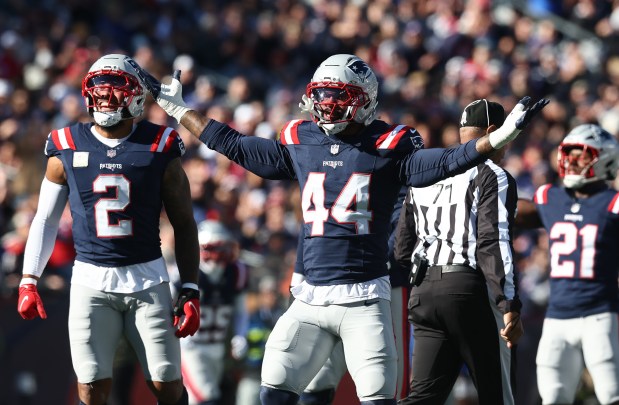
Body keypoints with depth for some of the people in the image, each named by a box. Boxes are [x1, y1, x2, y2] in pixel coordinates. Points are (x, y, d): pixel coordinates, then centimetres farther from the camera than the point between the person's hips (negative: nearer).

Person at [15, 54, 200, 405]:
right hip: (91, 281, 1)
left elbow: (184, 225, 3)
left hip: (147, 278, -1)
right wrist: (28, 282, 4)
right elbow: (46, 220, 11)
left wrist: (191, 292, -2)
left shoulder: (159, 147, -1)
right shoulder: (67, 147, 2)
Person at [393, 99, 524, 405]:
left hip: (424, 290, 6)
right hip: (467, 288, -6)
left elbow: (403, 245, 19)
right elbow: (494, 243, -13)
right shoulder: (492, 177, -3)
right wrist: (510, 307, -15)